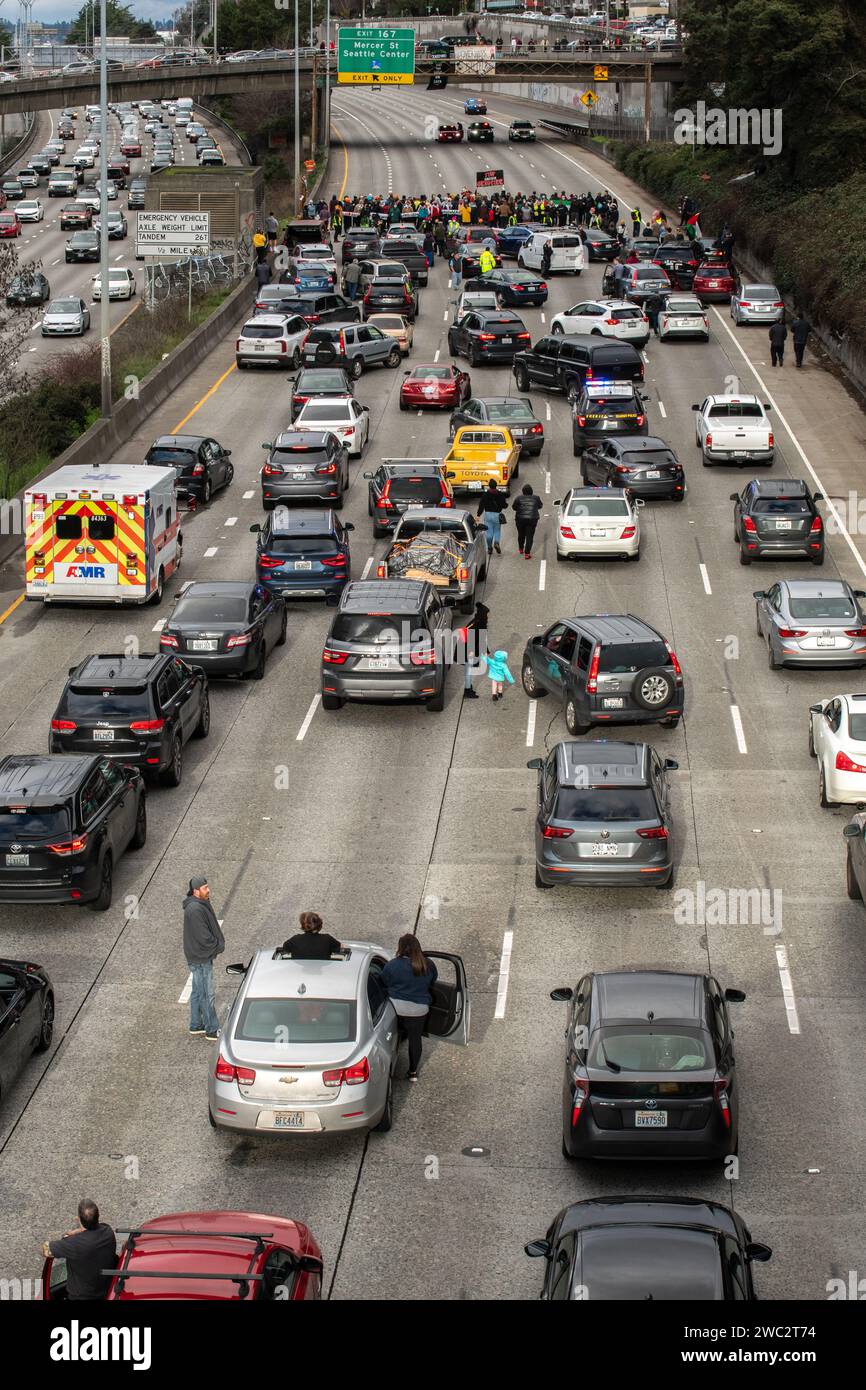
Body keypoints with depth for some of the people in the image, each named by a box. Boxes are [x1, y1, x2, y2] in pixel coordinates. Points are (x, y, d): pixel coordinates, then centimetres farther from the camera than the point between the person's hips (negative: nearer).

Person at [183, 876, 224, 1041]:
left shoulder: (202, 905, 8)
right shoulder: (195, 910, -25)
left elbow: (211, 928, 16)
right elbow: (203, 936, -25)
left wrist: (218, 944, 5)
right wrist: (218, 946, -12)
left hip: (200, 956, 10)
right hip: (200, 959, -10)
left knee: (197, 993, 19)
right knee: (206, 995, -1)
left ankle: (195, 1027, 30)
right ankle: (212, 1031, 7)